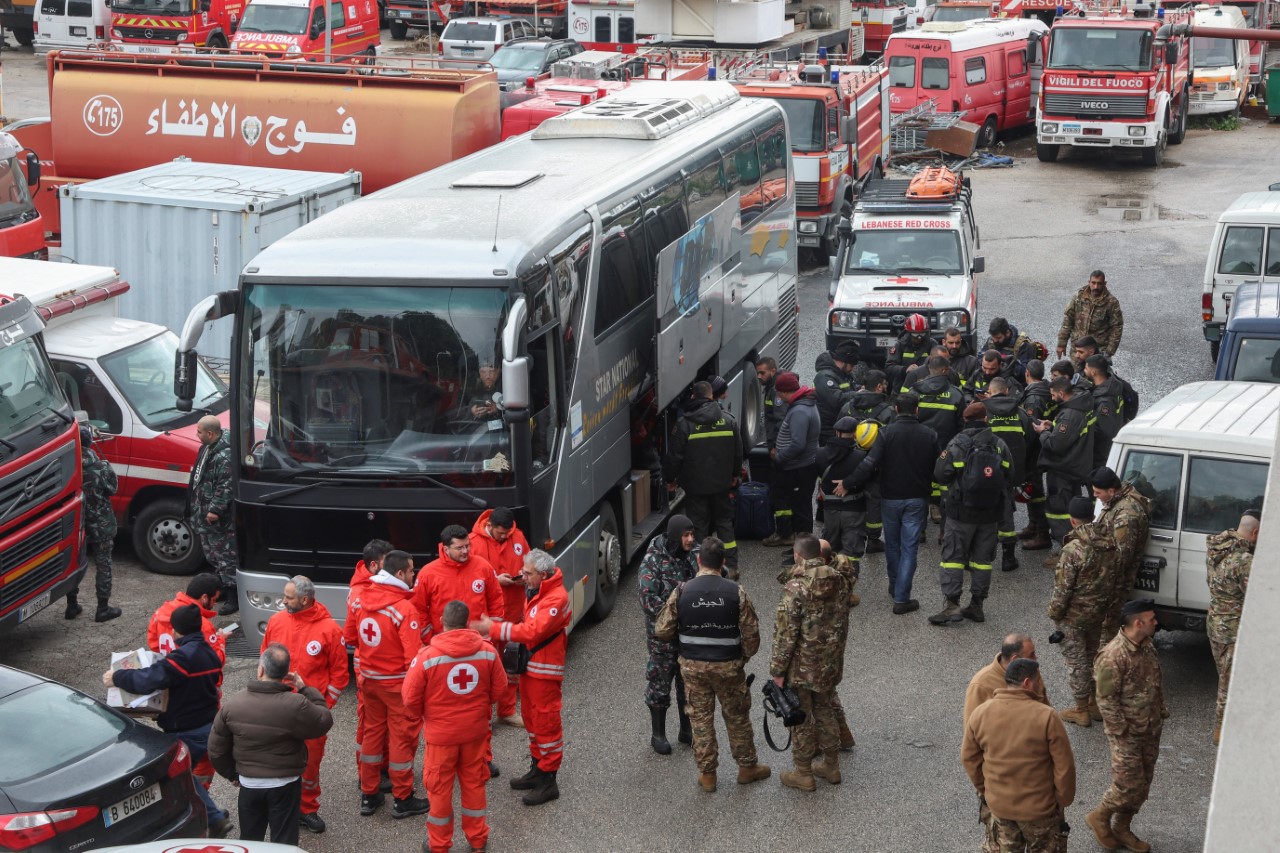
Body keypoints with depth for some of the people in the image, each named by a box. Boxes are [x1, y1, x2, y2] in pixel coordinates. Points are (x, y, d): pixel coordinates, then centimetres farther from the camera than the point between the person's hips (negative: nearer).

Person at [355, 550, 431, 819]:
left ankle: (369, 795, 26)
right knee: (402, 737, 6)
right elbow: (414, 655, -24)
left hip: (369, 678, 6)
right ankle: (402, 800, 15)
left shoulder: (363, 599, -3)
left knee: (372, 732, 17)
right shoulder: (405, 609, -23)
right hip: (397, 683, -6)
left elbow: (352, 637, 9)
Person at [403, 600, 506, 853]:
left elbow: (410, 699, -13)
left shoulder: (427, 656, -20)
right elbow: (498, 690, 2)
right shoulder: (488, 652, -10)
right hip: (475, 730, 3)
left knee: (439, 788, 12)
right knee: (474, 784, 18)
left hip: (440, 733, -3)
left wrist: (421, 716, 8)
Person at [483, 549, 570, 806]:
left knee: (546, 722, -3)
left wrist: (494, 628, -24)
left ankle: (548, 782, 3)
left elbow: (532, 631, -28)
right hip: (529, 667, 10)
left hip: (545, 671, -10)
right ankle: (537, 769, 32)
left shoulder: (556, 599, -22)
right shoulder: (537, 593, 11)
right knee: (531, 718, 18)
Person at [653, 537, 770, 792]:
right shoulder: (736, 592, -13)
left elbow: (663, 631, -5)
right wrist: (743, 657, 9)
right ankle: (747, 767, 30)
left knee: (701, 718, 13)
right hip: (727, 666, -1)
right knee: (737, 717, 16)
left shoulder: (682, 592, -11)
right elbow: (751, 633, -10)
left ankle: (707, 774, 20)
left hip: (693, 666, 1)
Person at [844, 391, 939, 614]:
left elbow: (870, 464, -19)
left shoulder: (887, 432, -12)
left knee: (892, 544, 19)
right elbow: (937, 470, 1)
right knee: (909, 547, 2)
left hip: (891, 497, 0)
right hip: (917, 499, 0)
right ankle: (901, 598, -3)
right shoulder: (930, 435, -5)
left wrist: (848, 484, -11)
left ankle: (895, 586, 34)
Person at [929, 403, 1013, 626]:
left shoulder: (957, 444, -12)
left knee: (953, 556, 2)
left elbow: (940, 474, -11)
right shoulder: (1000, 445, 0)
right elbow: (1009, 473, 10)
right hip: (991, 513, 4)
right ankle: (977, 605, 16)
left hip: (961, 511, -4)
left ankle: (952, 605, -6)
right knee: (982, 557, 12)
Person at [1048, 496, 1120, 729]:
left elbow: (1063, 588, -22)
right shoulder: (1109, 543, -5)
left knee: (1076, 659, 7)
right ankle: (1095, 703, 33)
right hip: (1099, 611, 7)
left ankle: (1081, 710, 17)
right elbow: (1112, 577, 6)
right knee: (1094, 656, 22)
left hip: (1075, 615, -7)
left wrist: (1054, 612, -7)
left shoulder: (1073, 549, -27)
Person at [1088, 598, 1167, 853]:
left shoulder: (1147, 645, 0)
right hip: (1127, 735, -8)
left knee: (1143, 784, 16)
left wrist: (1161, 713, 14)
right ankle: (1099, 817, 24)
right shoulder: (1113, 657, -27)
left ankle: (1122, 828, 33)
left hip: (1151, 730, 8)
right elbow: (1106, 701, -22)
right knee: (1129, 785, -1)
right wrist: (1122, 732, -17)